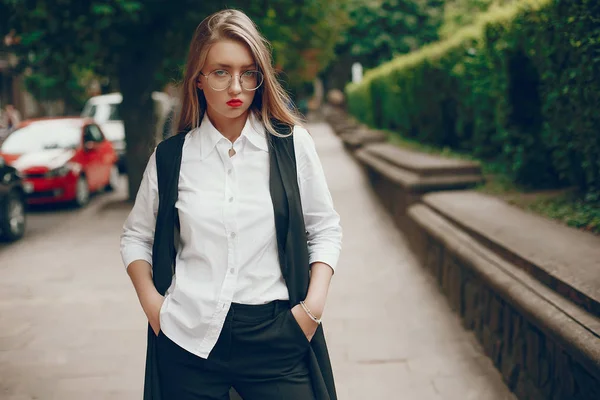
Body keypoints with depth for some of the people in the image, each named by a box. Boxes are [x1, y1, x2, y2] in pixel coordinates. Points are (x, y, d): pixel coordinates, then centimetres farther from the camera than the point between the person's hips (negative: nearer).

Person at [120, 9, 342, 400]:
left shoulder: (291, 144, -1)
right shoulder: (171, 157, 2)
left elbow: (325, 229, 6)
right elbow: (137, 236, 15)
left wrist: (314, 303, -5)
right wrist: (150, 299, 1)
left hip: (276, 335, -1)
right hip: (188, 337, 1)